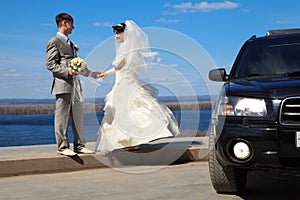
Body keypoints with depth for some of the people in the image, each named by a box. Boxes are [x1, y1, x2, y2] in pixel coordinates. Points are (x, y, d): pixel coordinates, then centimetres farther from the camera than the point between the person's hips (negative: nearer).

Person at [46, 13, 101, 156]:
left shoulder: (70, 43, 23)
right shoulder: (54, 42, -3)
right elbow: (50, 64, -10)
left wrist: (90, 73, 27)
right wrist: (67, 71, -21)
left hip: (75, 85, 9)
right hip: (63, 85, -9)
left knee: (78, 116, 9)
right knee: (62, 117, -3)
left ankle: (79, 145, 15)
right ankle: (62, 147, 2)